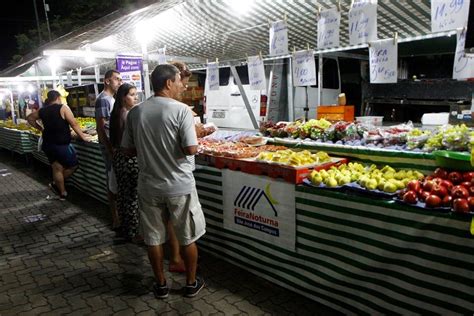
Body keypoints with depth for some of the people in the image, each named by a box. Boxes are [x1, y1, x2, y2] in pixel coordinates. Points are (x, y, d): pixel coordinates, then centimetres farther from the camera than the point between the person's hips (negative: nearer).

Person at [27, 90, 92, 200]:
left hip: (48, 144, 7)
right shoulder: (63, 108, -10)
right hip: (61, 144, -7)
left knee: (57, 168, 13)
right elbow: (74, 124, -12)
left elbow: (30, 118, 20)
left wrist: (40, 128, 23)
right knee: (73, 165, 11)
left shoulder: (42, 111, 7)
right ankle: (56, 184, 16)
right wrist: (82, 136, -5)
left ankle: (62, 193, 20)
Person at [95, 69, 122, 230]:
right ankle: (116, 219, 6)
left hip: (115, 145, 9)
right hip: (110, 146, -9)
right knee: (113, 182, -3)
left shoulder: (111, 98, 15)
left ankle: (117, 215, 25)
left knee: (115, 181, 15)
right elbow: (101, 128, -19)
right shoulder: (103, 99, -14)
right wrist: (111, 149, -21)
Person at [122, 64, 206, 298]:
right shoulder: (181, 110, -14)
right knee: (188, 238, 14)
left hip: (149, 186, 4)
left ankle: (161, 285, 31)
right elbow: (191, 149, -18)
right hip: (179, 186, -3)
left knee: (153, 237, 17)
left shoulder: (135, 112, -1)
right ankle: (191, 283, 28)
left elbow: (129, 150, 3)